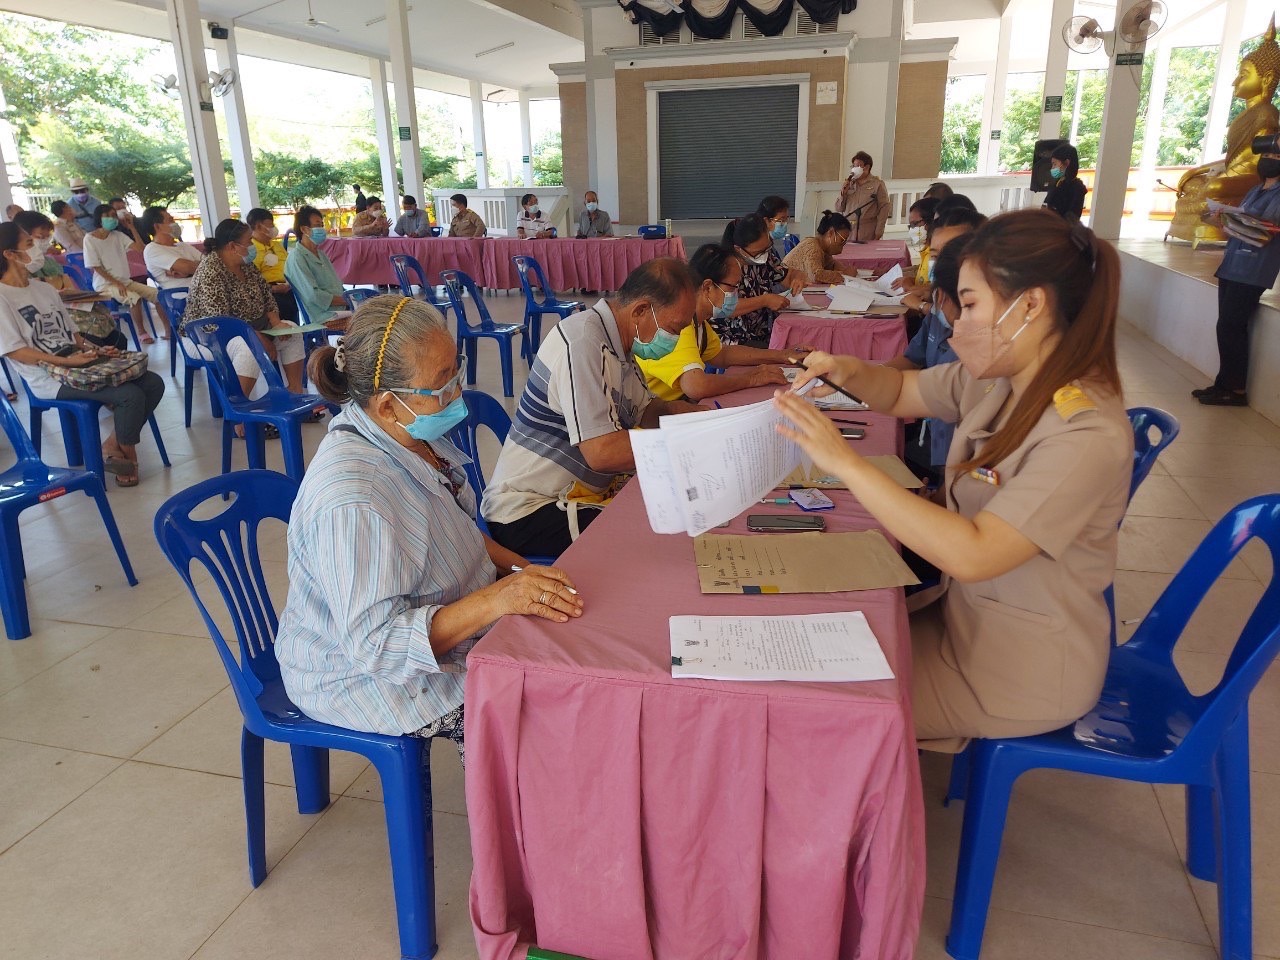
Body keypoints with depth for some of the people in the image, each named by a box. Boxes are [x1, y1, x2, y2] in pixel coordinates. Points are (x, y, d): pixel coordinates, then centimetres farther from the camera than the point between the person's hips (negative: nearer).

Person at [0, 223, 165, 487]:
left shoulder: (45, 289, 15)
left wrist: (95, 349, -1)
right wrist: (67, 361, -21)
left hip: (77, 365, 8)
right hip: (48, 379, -8)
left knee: (153, 383, -7)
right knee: (131, 395, -25)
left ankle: (112, 445, 2)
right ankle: (127, 454, -1)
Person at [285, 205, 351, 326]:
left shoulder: (320, 253, 21)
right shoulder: (297, 258, -8)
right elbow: (313, 295, -16)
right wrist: (345, 301, -13)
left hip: (342, 308, 9)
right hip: (325, 316, -9)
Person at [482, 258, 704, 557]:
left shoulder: (617, 342, 6)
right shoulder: (582, 342, -22)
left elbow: (642, 410, 20)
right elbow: (602, 452, -29)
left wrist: (674, 410, -1)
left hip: (579, 496, 9)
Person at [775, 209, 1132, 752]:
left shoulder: (1086, 434, -28)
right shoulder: (993, 379, -6)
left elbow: (972, 555, -35)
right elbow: (901, 392, 11)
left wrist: (847, 464, -35)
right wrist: (848, 372, -11)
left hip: (1027, 669, -7)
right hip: (967, 614, 7)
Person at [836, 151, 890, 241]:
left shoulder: (877, 184, 2)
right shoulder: (850, 184, 14)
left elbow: (884, 208, -3)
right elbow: (839, 208, 15)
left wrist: (878, 233, -10)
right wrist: (843, 193, -3)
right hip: (848, 231, 4)